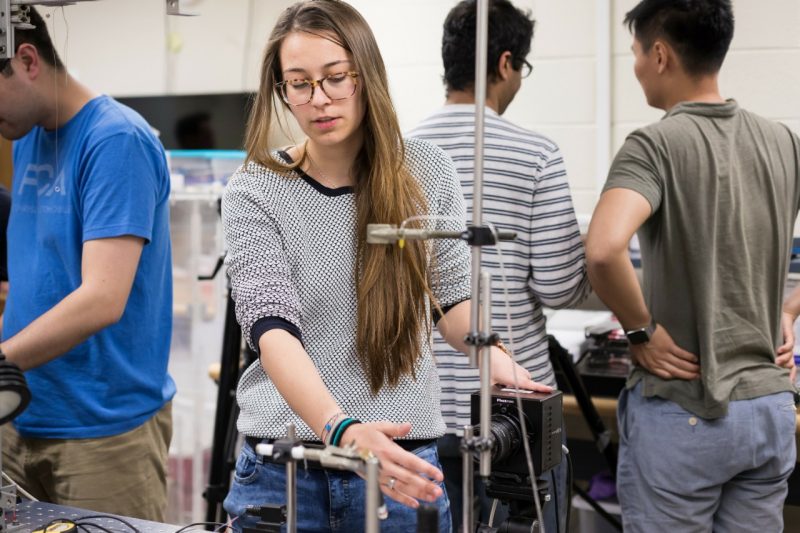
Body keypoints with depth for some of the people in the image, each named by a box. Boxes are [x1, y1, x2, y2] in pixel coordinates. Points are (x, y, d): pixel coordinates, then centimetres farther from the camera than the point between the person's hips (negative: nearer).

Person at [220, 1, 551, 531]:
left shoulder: (427, 172, -1)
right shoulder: (254, 194, -8)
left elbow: (453, 296, 8)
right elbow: (273, 330, -18)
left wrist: (498, 359, -13)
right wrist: (342, 430, -35)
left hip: (403, 459, 1)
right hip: (284, 468, -1)